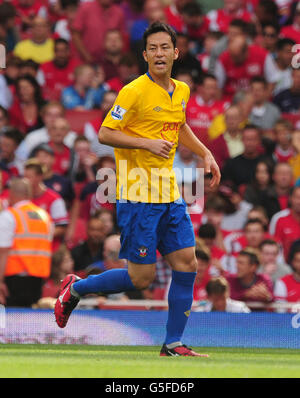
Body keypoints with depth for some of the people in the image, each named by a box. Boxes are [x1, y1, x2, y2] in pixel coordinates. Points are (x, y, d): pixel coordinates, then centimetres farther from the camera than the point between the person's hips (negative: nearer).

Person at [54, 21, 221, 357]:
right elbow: (104, 133, -14)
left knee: (186, 264, 1)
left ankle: (173, 344, 10)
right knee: (141, 277, -5)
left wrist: (205, 153, 18)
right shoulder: (134, 92, -13)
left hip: (169, 194, 7)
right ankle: (75, 289, 17)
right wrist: (147, 143, -23)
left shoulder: (180, 91, 10)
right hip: (137, 195, -7)